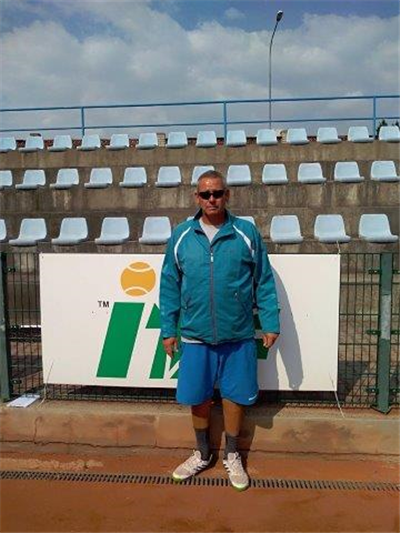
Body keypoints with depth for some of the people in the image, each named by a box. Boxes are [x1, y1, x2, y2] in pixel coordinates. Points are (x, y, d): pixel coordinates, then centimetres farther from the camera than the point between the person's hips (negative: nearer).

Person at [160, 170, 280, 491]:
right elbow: (170, 286, 4)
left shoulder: (247, 233, -3)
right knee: (198, 398, 14)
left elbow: (264, 282, 1)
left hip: (238, 336, -1)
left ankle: (232, 456, 37)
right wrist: (169, 329, 2)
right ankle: (202, 454, 38)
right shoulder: (181, 236, 0)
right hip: (195, 336, 1)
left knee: (234, 396, 13)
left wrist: (270, 323, -2)